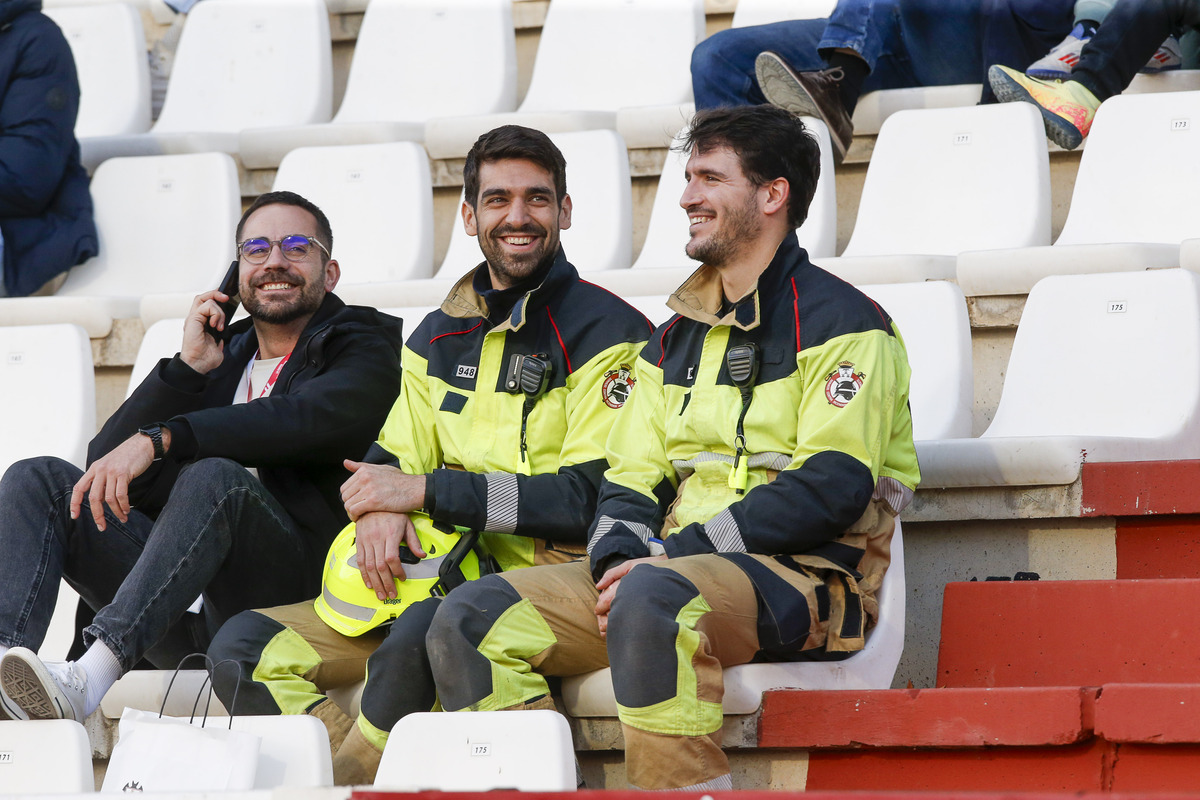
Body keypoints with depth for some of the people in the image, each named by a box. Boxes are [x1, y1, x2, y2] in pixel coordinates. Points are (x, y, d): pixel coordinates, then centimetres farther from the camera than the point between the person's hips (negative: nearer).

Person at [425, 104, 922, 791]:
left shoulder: (842, 324, -2)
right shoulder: (677, 339, 22)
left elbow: (833, 489, -13)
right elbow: (632, 480, 18)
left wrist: (667, 554, -15)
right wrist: (618, 560, -7)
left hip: (802, 580, -7)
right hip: (677, 568, 7)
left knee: (652, 597, -39)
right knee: (473, 617, -11)